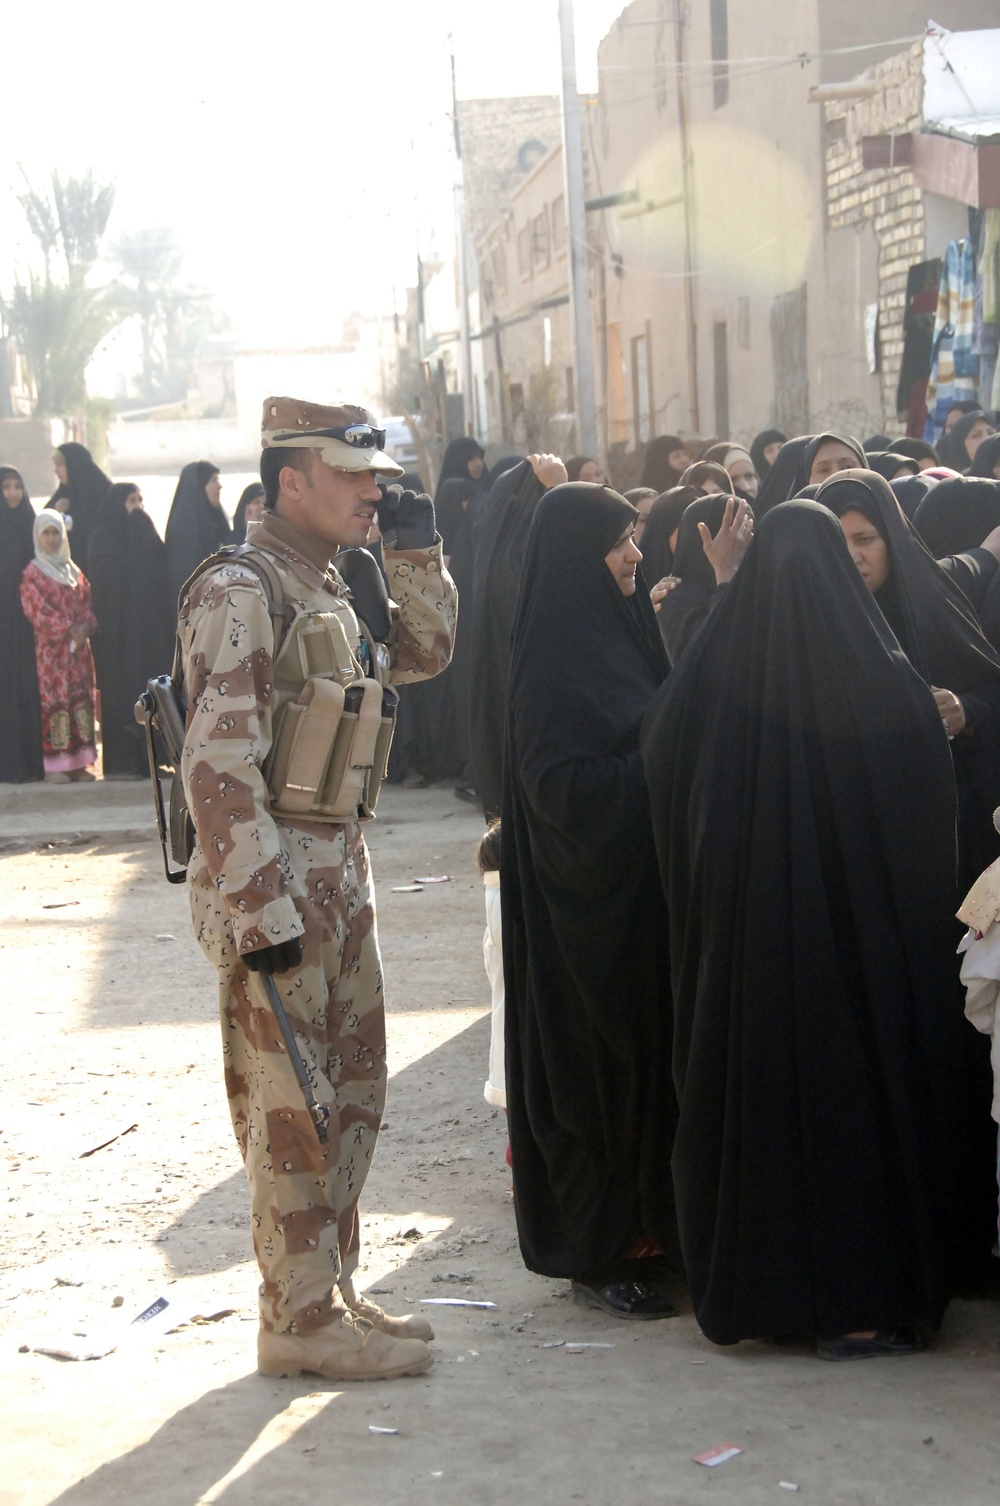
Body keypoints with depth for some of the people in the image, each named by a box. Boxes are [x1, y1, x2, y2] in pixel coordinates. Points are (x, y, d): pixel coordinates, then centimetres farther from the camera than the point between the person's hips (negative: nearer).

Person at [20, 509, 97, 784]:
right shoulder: (32, 573, 0)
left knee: (81, 699, 2)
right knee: (54, 701, -7)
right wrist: (67, 630, -16)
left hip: (78, 647, 5)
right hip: (50, 649, -5)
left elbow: (87, 601, 11)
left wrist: (86, 626, -8)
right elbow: (37, 609, -9)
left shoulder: (73, 570, 16)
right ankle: (55, 765, -6)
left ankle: (79, 761, 6)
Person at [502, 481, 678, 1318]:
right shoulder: (555, 660, -16)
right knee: (597, 1068, -1)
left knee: (650, 1055, 13)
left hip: (642, 884, 9)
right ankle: (595, 1258, 9)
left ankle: (643, 1230, 23)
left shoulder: (622, 630, 10)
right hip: (590, 898, -9)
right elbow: (562, 786, -21)